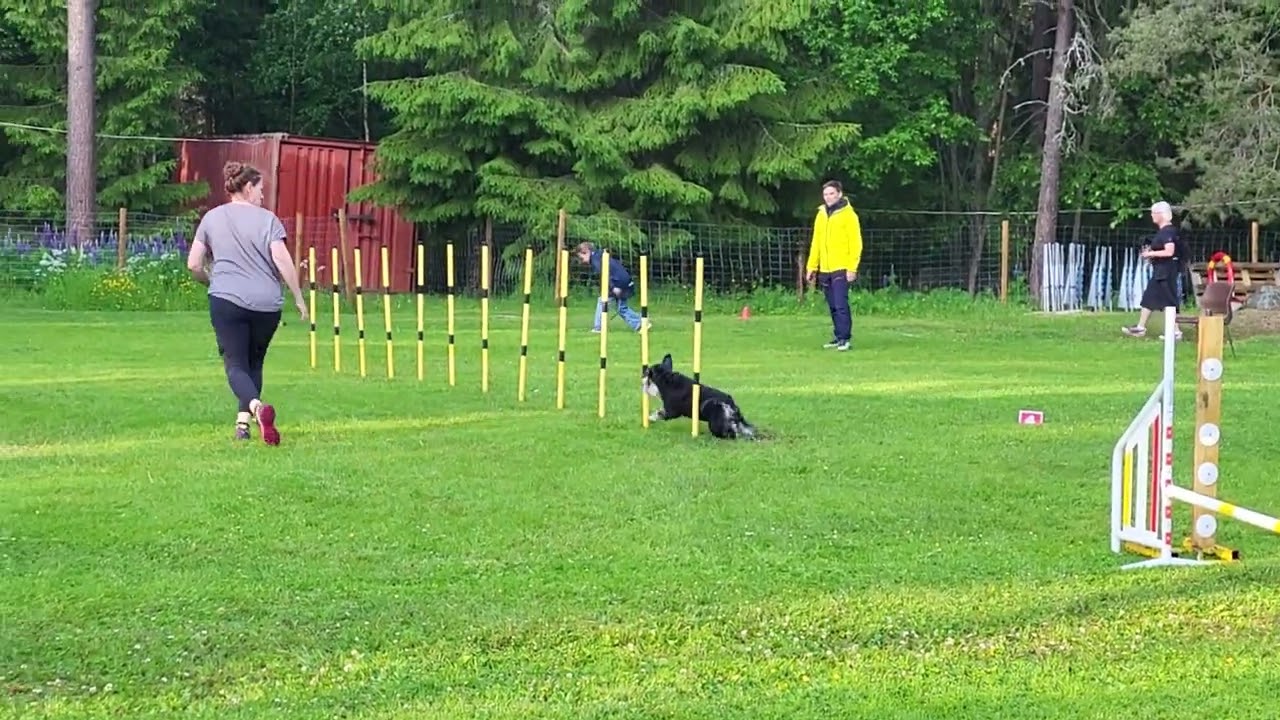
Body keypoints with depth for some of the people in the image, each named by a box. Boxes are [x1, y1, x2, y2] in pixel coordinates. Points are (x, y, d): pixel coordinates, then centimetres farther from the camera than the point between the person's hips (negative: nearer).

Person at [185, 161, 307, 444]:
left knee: (235, 364, -2)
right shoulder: (267, 219, 2)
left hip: (226, 301, 0)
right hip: (267, 304, 0)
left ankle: (255, 406, -30)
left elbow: (193, 265, 9)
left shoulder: (211, 218, 9)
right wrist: (298, 298, 0)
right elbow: (282, 260, -7)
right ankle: (243, 421, 10)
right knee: (254, 363, 18)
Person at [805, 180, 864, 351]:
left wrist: (852, 268, -15)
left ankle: (845, 339, -8)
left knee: (841, 305, -12)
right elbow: (816, 243, 17)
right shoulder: (821, 215, 13)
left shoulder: (848, 215, -5)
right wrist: (812, 266, 12)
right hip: (825, 270, 6)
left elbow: (855, 243, -9)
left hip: (841, 269, -6)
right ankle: (838, 337, 15)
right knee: (833, 307, 9)